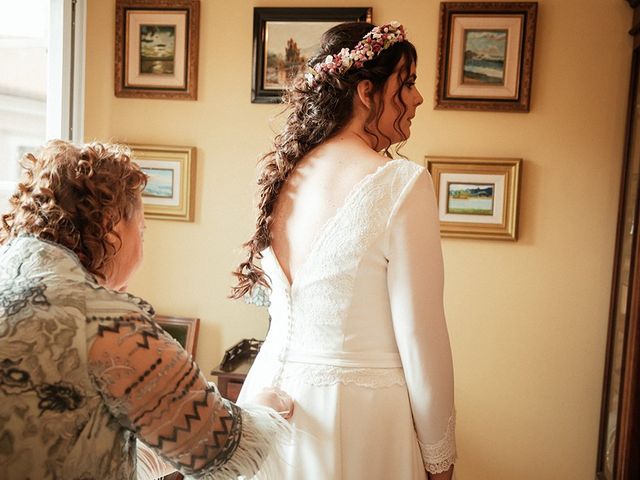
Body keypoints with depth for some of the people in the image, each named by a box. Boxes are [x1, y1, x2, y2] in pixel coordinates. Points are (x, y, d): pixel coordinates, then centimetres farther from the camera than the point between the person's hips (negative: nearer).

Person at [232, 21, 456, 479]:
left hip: (275, 388, 6)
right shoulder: (402, 183, -20)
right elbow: (421, 337, -17)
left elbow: (288, 310, 8)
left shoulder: (284, 175, -1)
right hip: (359, 410, -6)